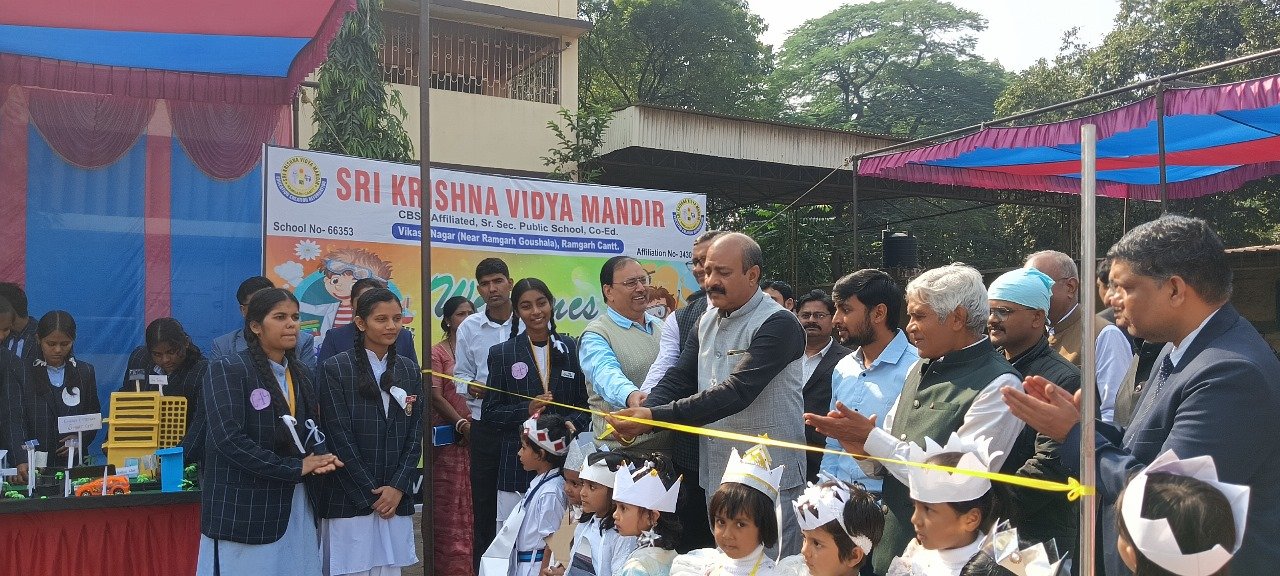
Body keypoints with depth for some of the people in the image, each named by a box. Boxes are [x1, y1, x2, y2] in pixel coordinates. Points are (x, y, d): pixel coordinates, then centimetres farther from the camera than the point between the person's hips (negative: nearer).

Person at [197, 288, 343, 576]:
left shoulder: (302, 373, 11)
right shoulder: (227, 370, -9)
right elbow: (229, 438, -19)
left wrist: (321, 458, -7)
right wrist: (295, 468, -17)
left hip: (297, 505, 6)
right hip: (245, 508, -6)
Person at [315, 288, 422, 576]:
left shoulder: (409, 370, 10)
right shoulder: (335, 369, -4)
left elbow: (415, 436, 8)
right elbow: (339, 438, -8)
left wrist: (397, 488, -4)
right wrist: (370, 495, -8)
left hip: (396, 499, 4)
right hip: (349, 501, -4)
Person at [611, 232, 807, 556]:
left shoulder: (777, 324, -15)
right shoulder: (707, 321, 10)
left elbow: (736, 392, -25)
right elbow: (678, 379, 5)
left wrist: (656, 417, -29)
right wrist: (640, 416, -15)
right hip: (715, 473, 7)